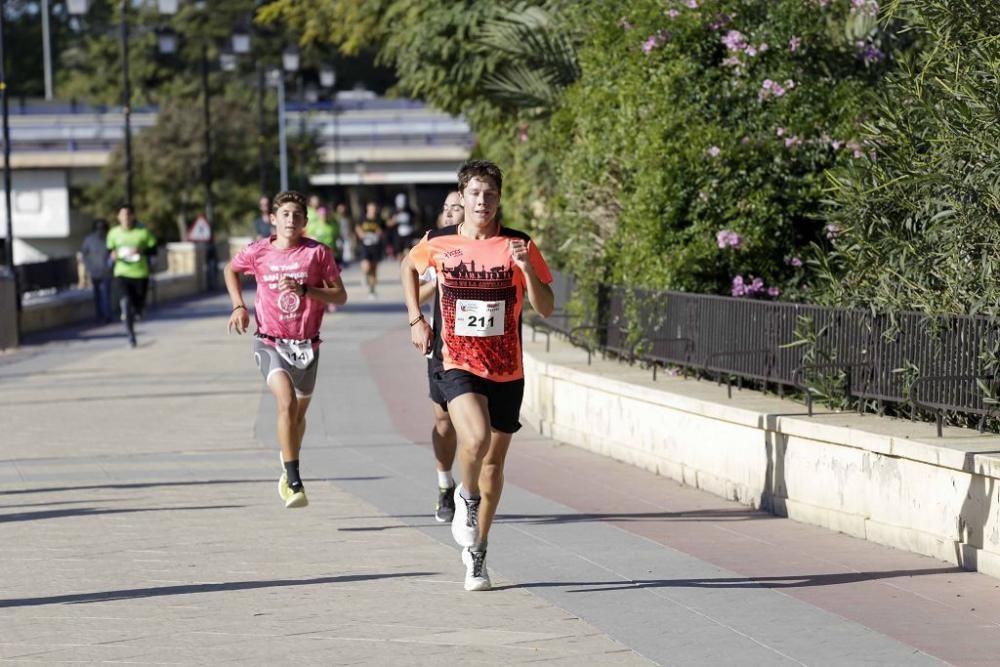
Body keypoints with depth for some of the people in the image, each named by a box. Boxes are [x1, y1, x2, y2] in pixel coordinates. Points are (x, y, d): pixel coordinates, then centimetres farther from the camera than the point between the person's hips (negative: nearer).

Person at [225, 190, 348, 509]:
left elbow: (340, 295, -6)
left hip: (306, 345, 2)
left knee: (299, 412, 16)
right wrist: (238, 306, 4)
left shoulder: (318, 253, -6)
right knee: (287, 402, -24)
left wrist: (304, 290, -21)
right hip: (270, 342, -2)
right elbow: (231, 270, 18)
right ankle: (294, 484, -25)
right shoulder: (258, 252, -3)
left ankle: (288, 470, 45)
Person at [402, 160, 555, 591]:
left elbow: (546, 309, -5)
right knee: (476, 438, -28)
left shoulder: (519, 246, -3)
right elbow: (410, 268, 21)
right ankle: (466, 499, 4)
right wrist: (416, 320, 12)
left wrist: (526, 267, -20)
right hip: (458, 365, -2)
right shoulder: (438, 244, -2)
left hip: (507, 372, 2)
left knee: (494, 462, 10)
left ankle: (476, 553, 26)